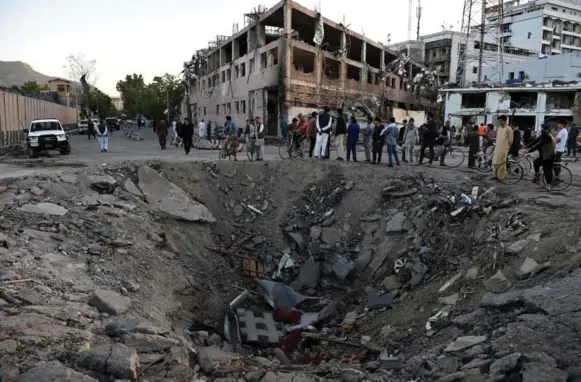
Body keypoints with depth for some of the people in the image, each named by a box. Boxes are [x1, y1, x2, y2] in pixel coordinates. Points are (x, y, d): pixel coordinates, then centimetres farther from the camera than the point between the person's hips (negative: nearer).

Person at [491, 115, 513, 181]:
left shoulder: (508, 129, -12)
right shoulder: (499, 128, 9)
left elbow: (510, 141, -9)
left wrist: (507, 148, -4)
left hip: (504, 149, -7)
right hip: (497, 148, 7)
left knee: (502, 164, -1)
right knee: (495, 163, 10)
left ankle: (501, 177, 7)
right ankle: (496, 175, 22)